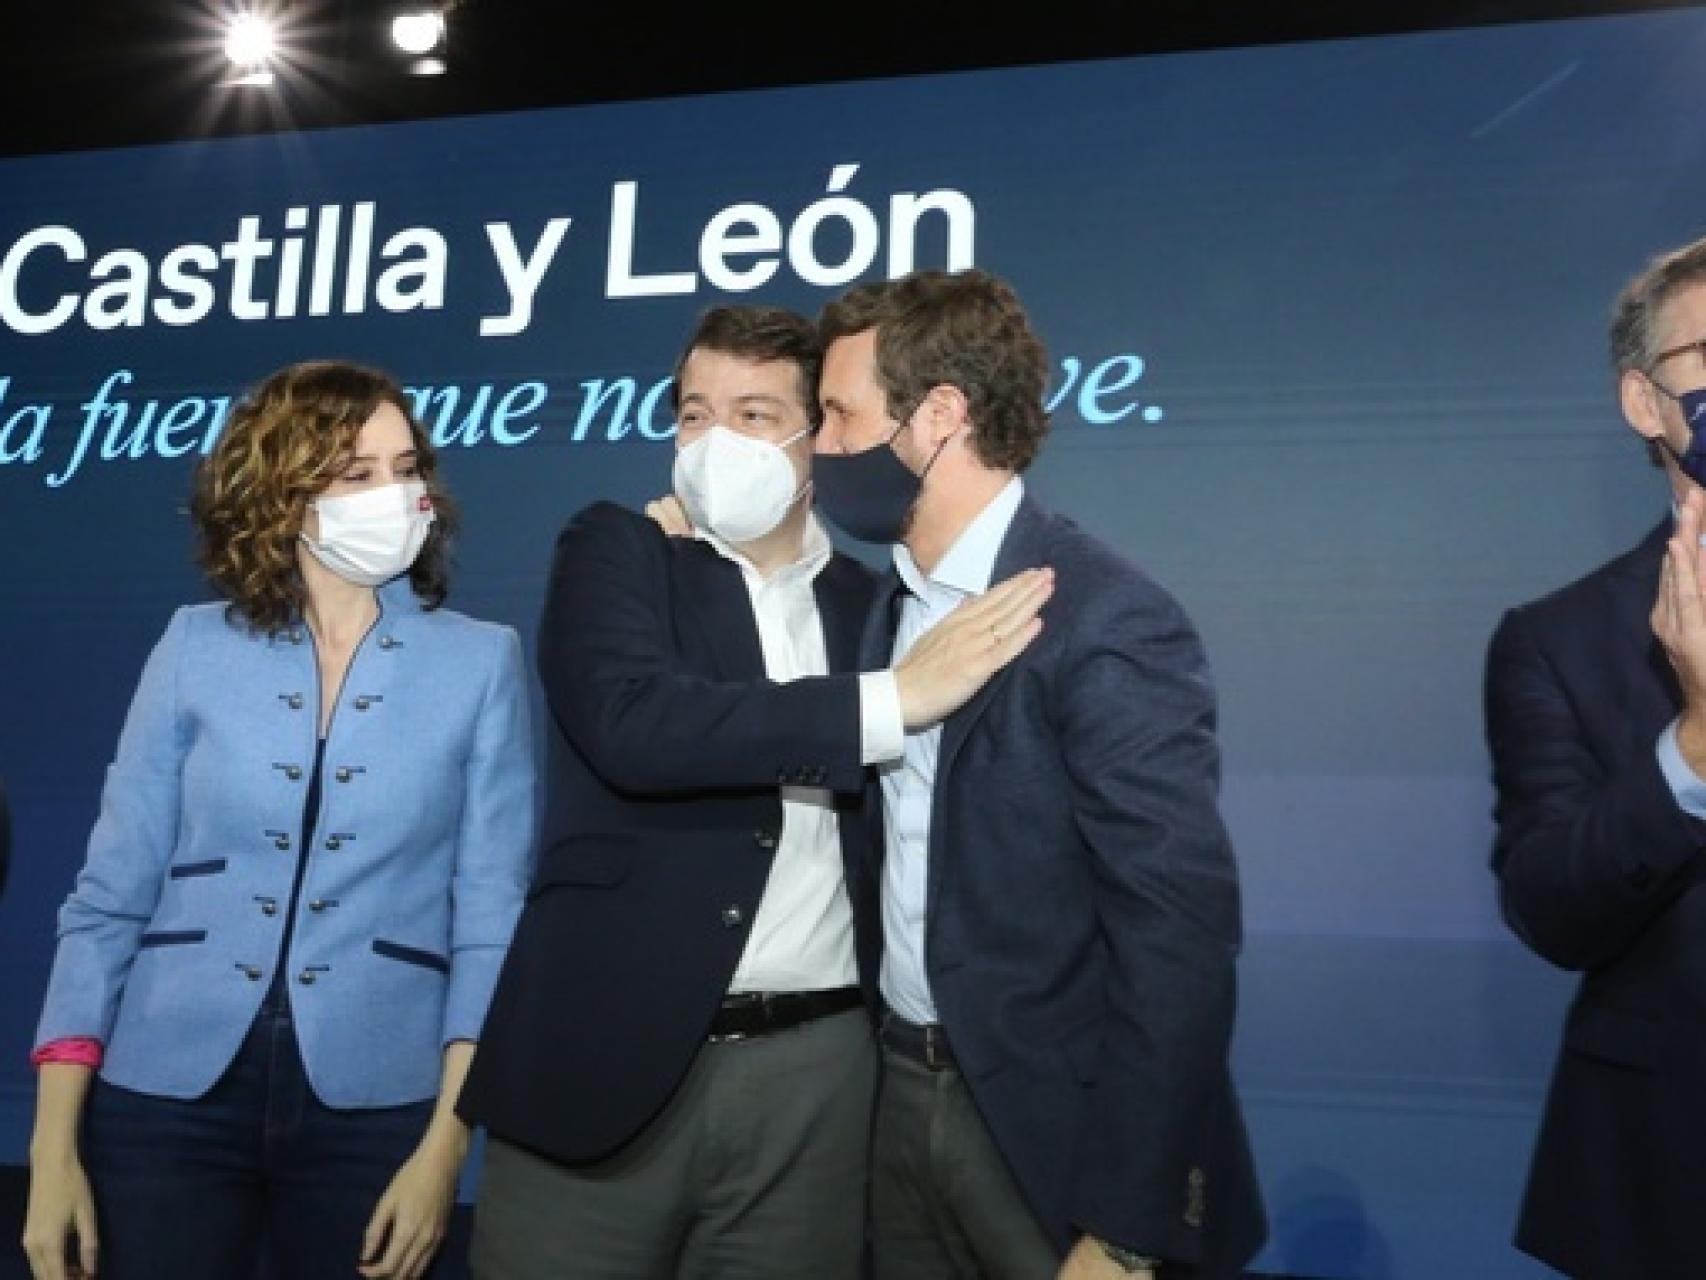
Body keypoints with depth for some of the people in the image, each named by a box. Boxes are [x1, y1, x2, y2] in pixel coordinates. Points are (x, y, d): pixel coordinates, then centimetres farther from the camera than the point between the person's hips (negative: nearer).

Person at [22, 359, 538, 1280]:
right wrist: (54, 1147, -4)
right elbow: (110, 896, 2)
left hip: (371, 1104, 0)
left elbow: (491, 916, -3)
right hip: (169, 1095, 1)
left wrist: (445, 1146, -9)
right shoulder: (197, 646, 1)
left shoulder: (481, 660, -1)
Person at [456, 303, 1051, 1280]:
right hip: (607, 1053, -2)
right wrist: (892, 699, -18)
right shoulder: (616, 550, 2)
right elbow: (632, 726, -18)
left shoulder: (866, 599, 9)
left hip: (814, 1073, 2)